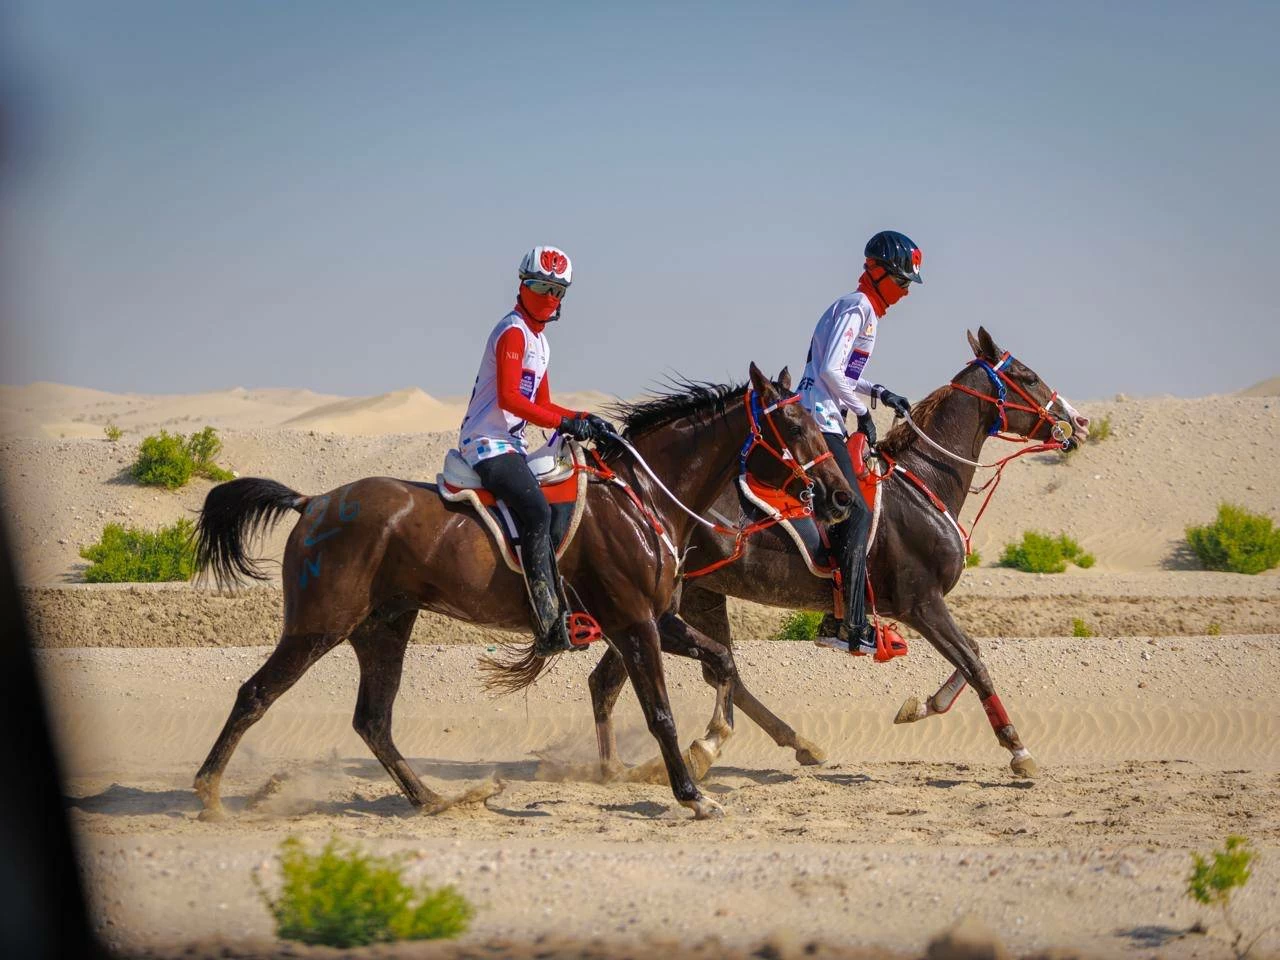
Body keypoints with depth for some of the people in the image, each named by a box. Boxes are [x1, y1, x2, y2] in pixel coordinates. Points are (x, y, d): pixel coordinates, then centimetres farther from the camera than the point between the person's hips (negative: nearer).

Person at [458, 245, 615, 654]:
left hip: (511, 446, 11)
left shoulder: (538, 341, 21)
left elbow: (541, 404, 26)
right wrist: (564, 423, -26)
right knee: (536, 511, -28)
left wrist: (583, 419, 11)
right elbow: (509, 397, -22)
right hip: (489, 444, -11)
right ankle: (551, 627, -35)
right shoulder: (513, 333, -10)